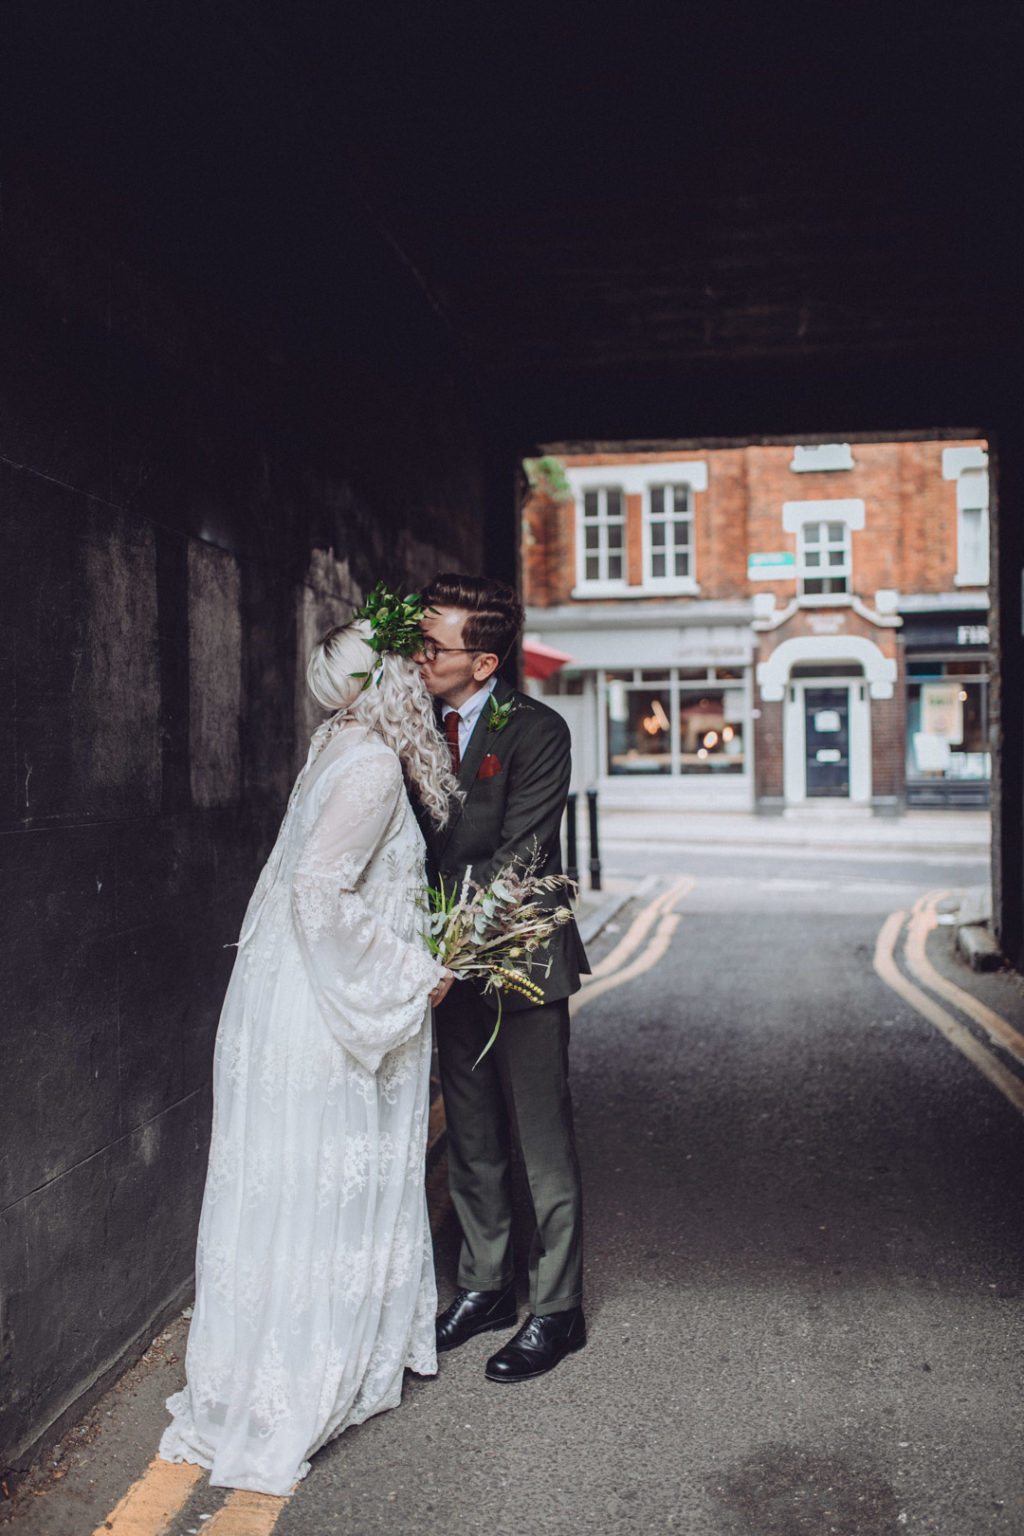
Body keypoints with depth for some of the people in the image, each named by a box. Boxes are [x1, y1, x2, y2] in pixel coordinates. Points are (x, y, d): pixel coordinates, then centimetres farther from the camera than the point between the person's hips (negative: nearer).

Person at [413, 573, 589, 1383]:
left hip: (521, 959, -6)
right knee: (470, 1140, 17)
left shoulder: (536, 731, -13)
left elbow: (520, 860, -19)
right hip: (453, 964, 6)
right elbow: (415, 839, 8)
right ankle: (485, 1286, 34)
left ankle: (556, 1310, 20)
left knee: (543, 1144, 5)